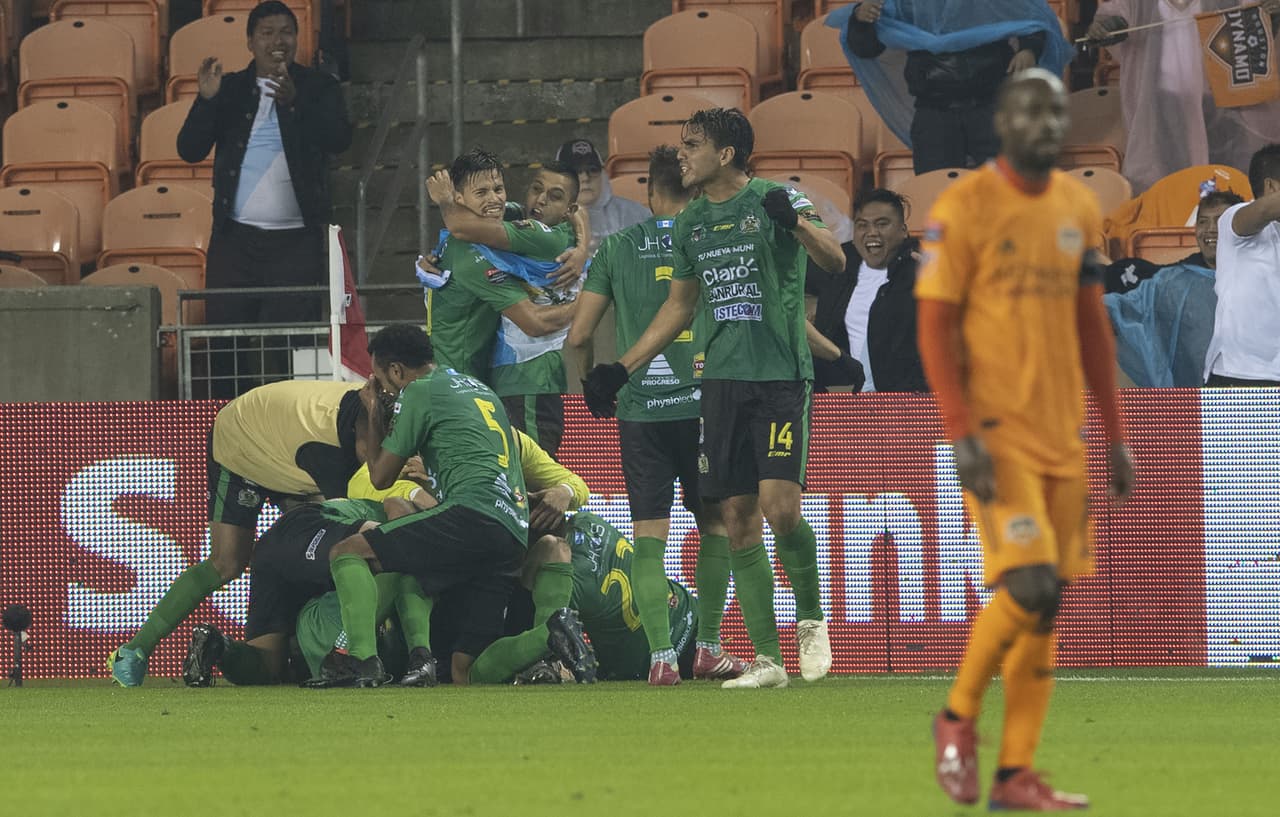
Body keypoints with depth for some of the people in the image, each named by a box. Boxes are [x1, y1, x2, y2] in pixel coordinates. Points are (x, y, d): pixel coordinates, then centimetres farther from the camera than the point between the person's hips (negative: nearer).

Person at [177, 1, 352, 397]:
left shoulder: (318, 88, 7)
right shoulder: (230, 90, 10)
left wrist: (294, 101, -26)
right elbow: (190, 149, 3)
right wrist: (206, 100, -13)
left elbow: (340, 138, -11)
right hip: (235, 238, 2)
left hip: (296, 241, -2)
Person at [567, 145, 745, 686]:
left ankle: (660, 655, -9)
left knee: (648, 536, 1)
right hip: (701, 403, 0)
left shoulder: (617, 248, 4)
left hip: (639, 411, 0)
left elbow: (578, 336, 6)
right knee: (715, 525, 15)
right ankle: (708, 647, 15)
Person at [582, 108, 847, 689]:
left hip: (781, 375, -6)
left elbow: (834, 260, -13)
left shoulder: (772, 201, -3)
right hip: (723, 380, 6)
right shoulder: (691, 225, 15)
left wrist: (795, 222, -33)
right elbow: (680, 305, 26)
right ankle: (766, 658, 3)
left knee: (779, 505, -18)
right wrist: (621, 370, 24)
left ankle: (810, 618, 8)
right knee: (738, 519, 0)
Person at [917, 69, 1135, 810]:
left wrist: (1115, 434, 14)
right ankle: (959, 718, 6)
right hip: (995, 434, -6)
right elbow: (934, 326, -8)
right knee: (1030, 586, -17)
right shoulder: (965, 208, -7)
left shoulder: (1079, 208, 11)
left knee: (1047, 606, 4)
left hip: (1063, 435, 6)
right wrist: (961, 432, -16)